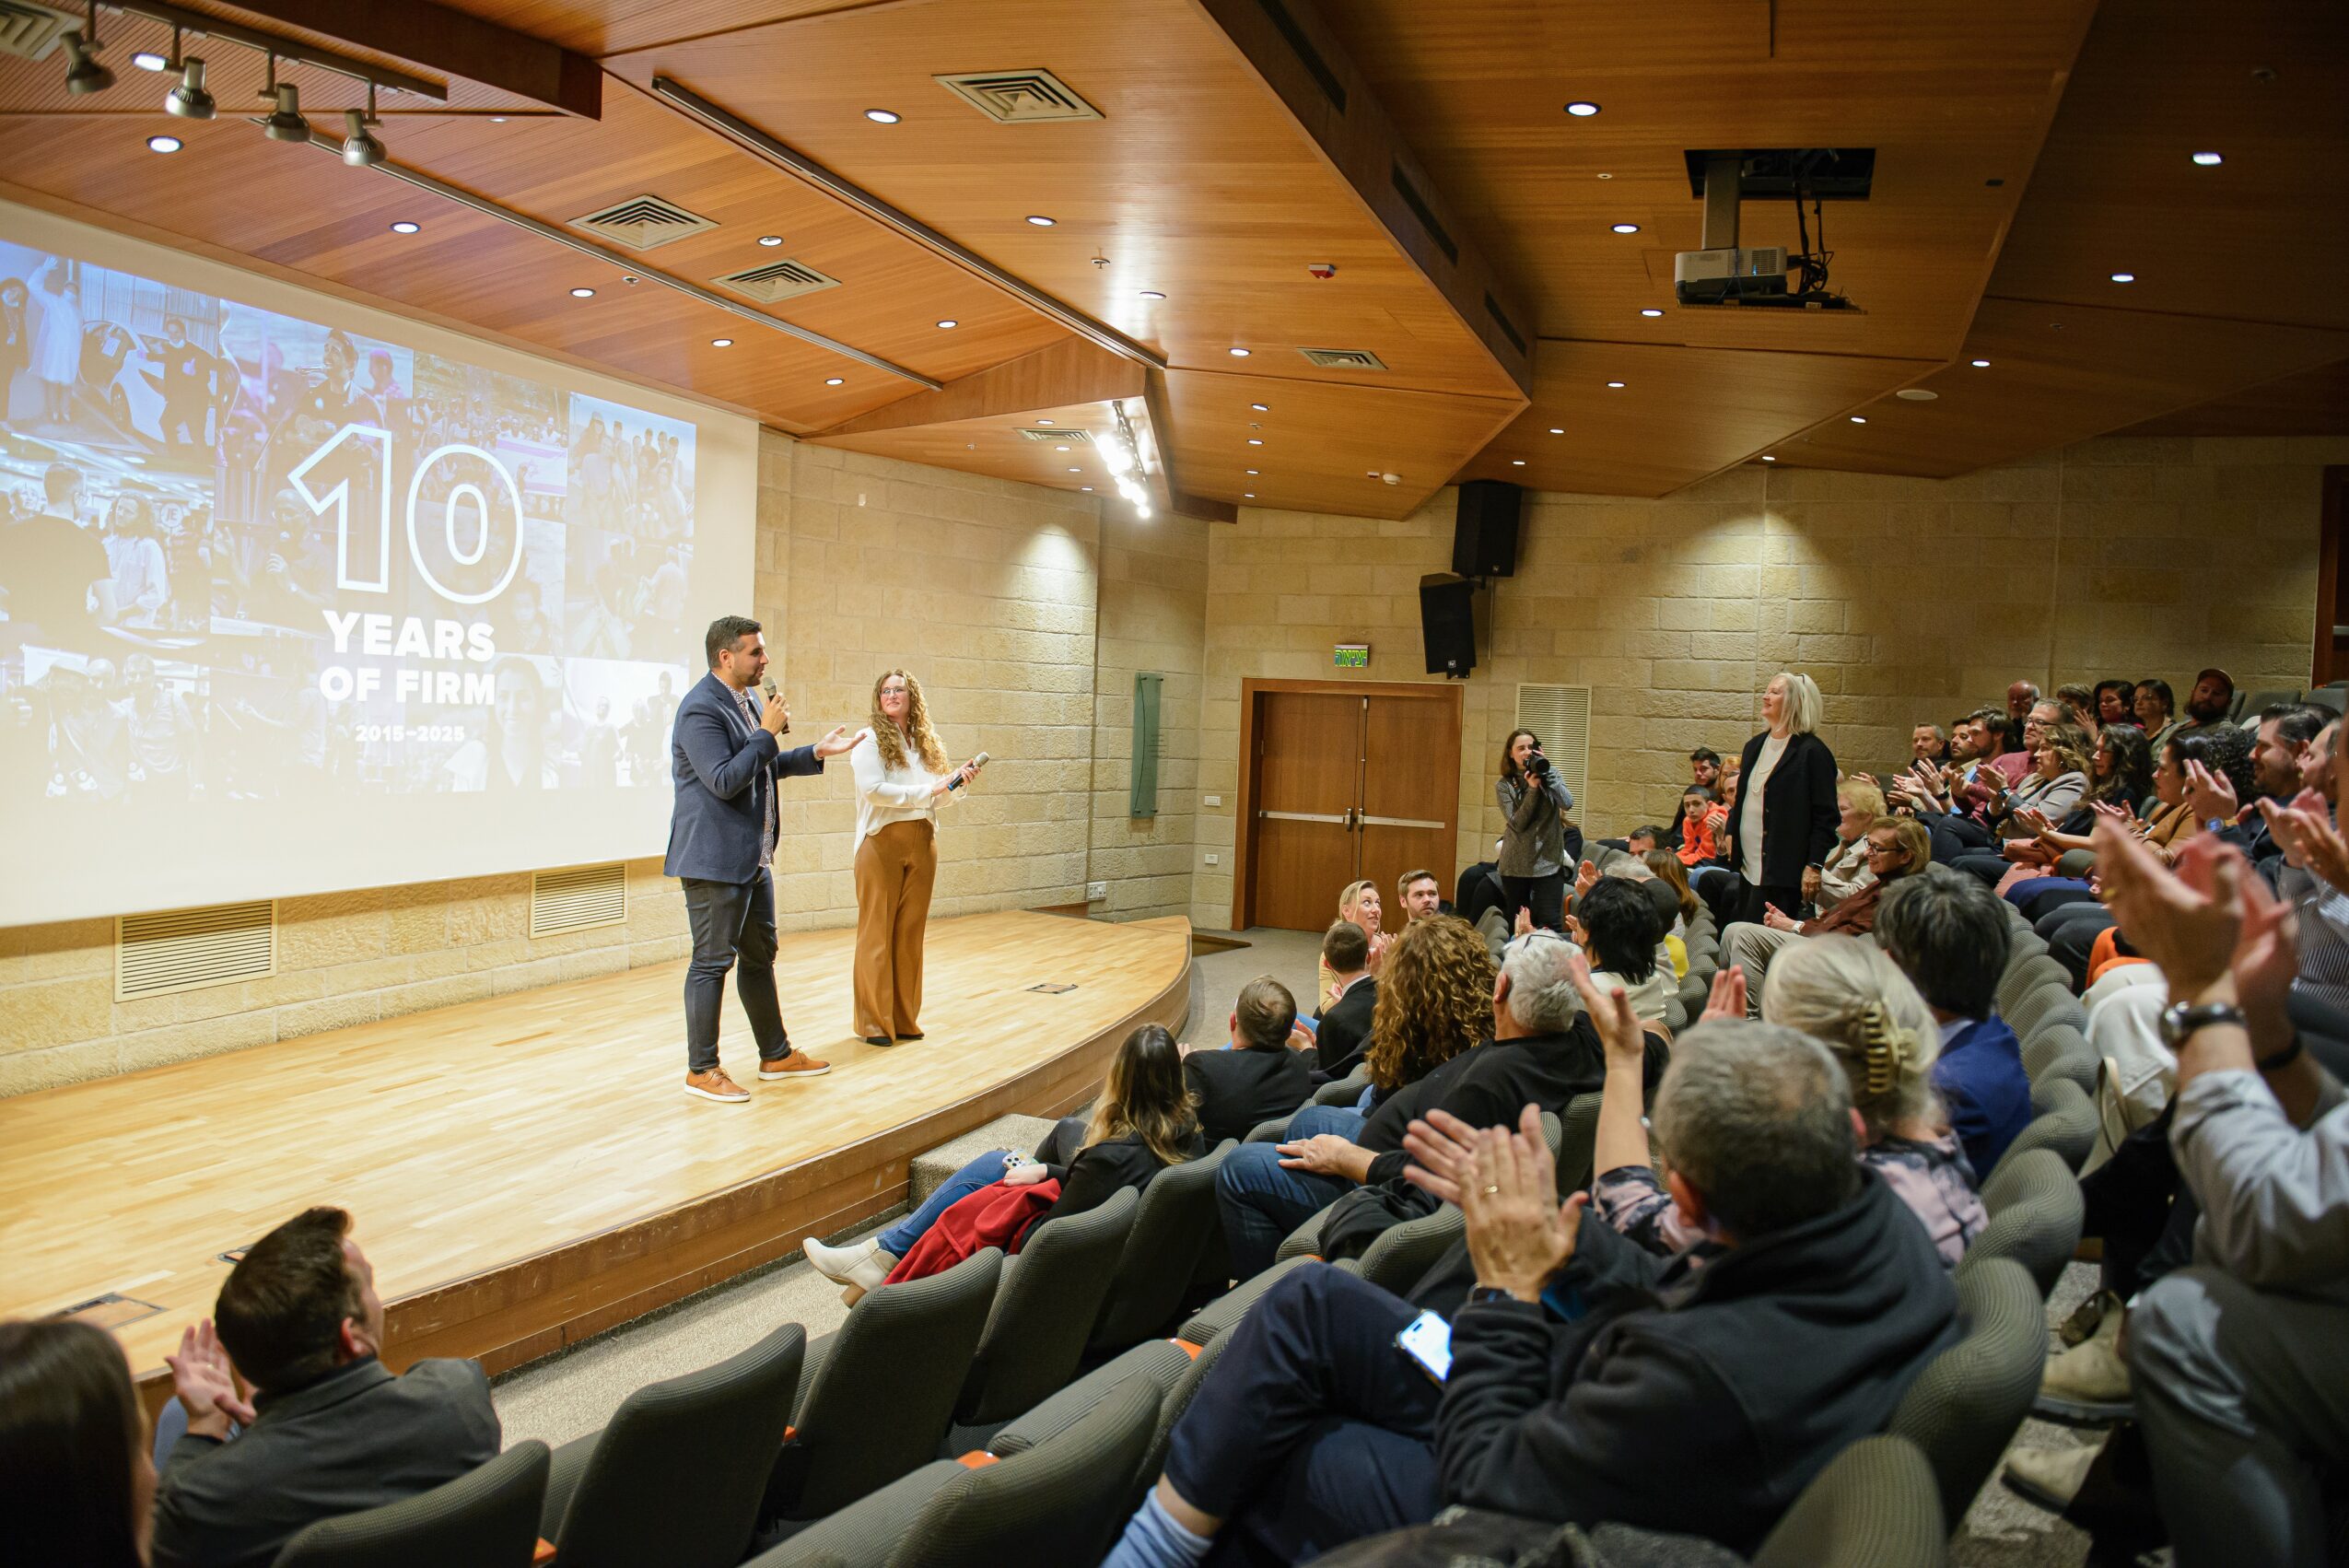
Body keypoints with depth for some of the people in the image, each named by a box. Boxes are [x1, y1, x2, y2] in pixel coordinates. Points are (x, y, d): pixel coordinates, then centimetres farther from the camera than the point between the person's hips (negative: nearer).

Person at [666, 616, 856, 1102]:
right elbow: (725, 780, -24)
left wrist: (816, 753, 15)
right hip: (715, 859, -10)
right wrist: (767, 733, -21)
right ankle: (702, 1070, 9)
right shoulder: (701, 709, -18)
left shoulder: (743, 702, 13)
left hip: (753, 858, 10)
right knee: (712, 962, -2)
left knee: (760, 956, 17)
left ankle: (776, 1055, 28)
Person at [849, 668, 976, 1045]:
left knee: (911, 932, 8)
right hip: (882, 843, -6)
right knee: (878, 932, -2)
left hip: (922, 843, 6)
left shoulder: (925, 743, 15)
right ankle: (873, 1021, 5)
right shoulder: (870, 739, -4)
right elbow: (872, 788, -16)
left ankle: (905, 1017, 16)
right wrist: (927, 790, -13)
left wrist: (955, 780, -1)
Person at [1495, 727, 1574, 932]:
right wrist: (1532, 789, -17)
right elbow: (1517, 823, -10)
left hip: (1549, 861, 0)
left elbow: (1567, 803, -14)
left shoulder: (1551, 776, 4)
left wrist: (1546, 772, -13)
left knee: (1549, 923, -7)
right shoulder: (1503, 785, 0)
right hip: (1516, 864, 0)